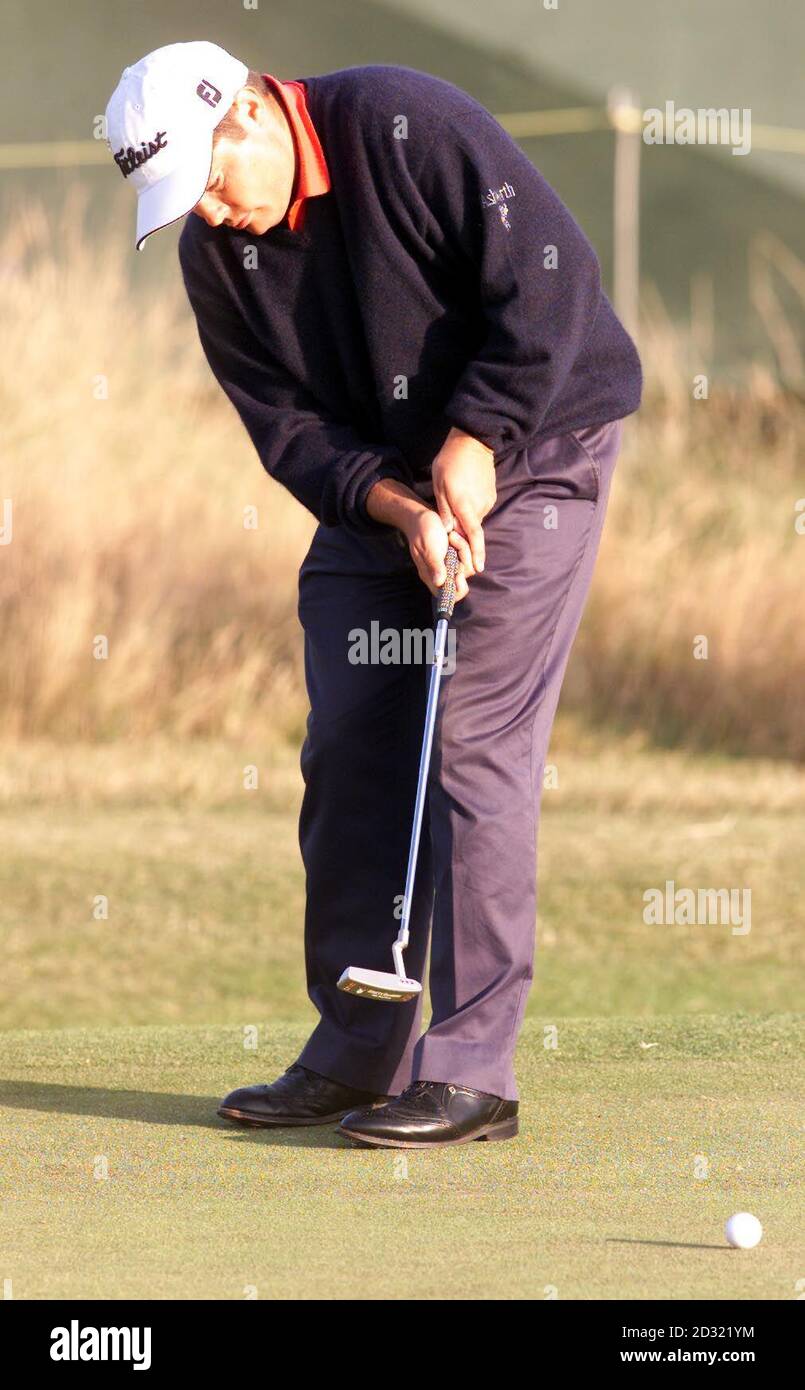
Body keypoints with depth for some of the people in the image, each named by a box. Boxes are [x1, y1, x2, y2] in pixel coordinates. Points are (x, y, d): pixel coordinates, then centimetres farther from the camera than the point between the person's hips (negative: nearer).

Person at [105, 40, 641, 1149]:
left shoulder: (407, 125, -20)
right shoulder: (216, 254, -2)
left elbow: (550, 276, -21)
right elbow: (287, 425, -3)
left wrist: (473, 448, -20)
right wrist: (398, 506, -20)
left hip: (528, 447, -7)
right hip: (375, 486, 7)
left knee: (476, 747, -13)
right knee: (347, 754, 3)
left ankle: (471, 1070, -12)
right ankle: (356, 1057, 13)